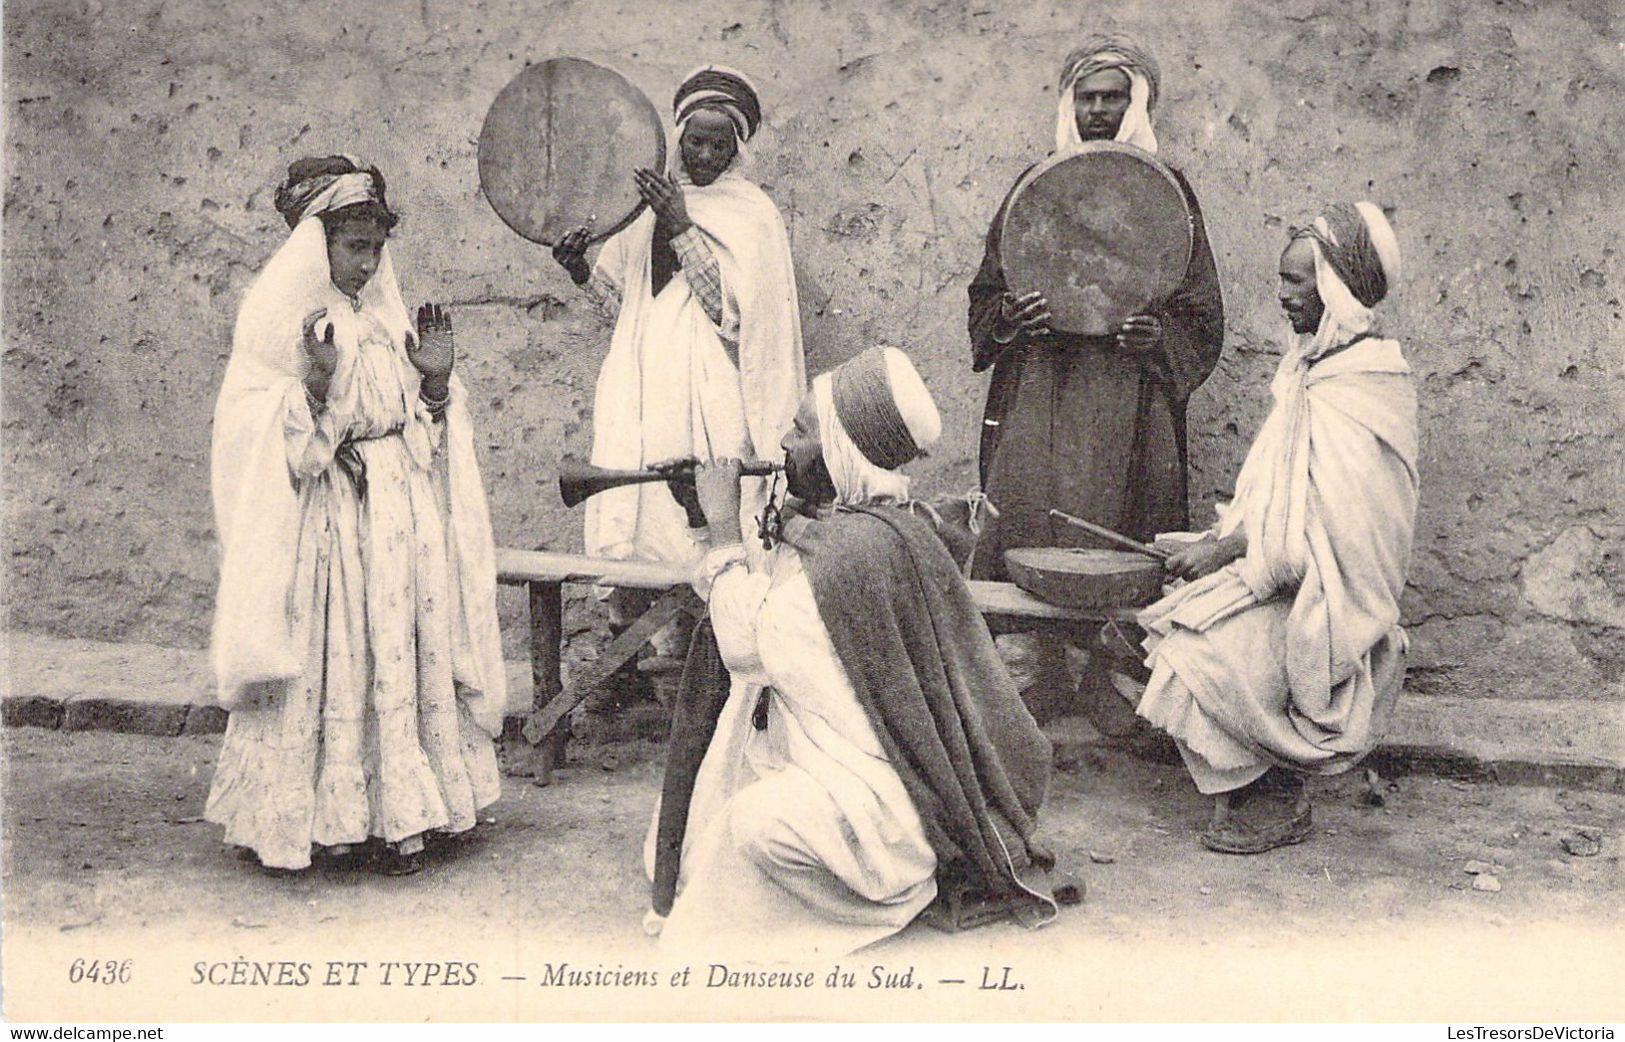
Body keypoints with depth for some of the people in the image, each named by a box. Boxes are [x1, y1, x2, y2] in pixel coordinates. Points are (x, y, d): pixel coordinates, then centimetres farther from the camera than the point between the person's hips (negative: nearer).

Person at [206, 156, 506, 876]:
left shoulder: (387, 320, 14)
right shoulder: (279, 319, -1)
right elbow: (258, 436, -9)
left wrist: (436, 380, 0)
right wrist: (315, 385, -23)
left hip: (400, 510, 5)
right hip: (328, 514, -5)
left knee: (402, 658, 3)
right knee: (334, 660, -5)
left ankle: (399, 814, 9)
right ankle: (333, 818, 4)